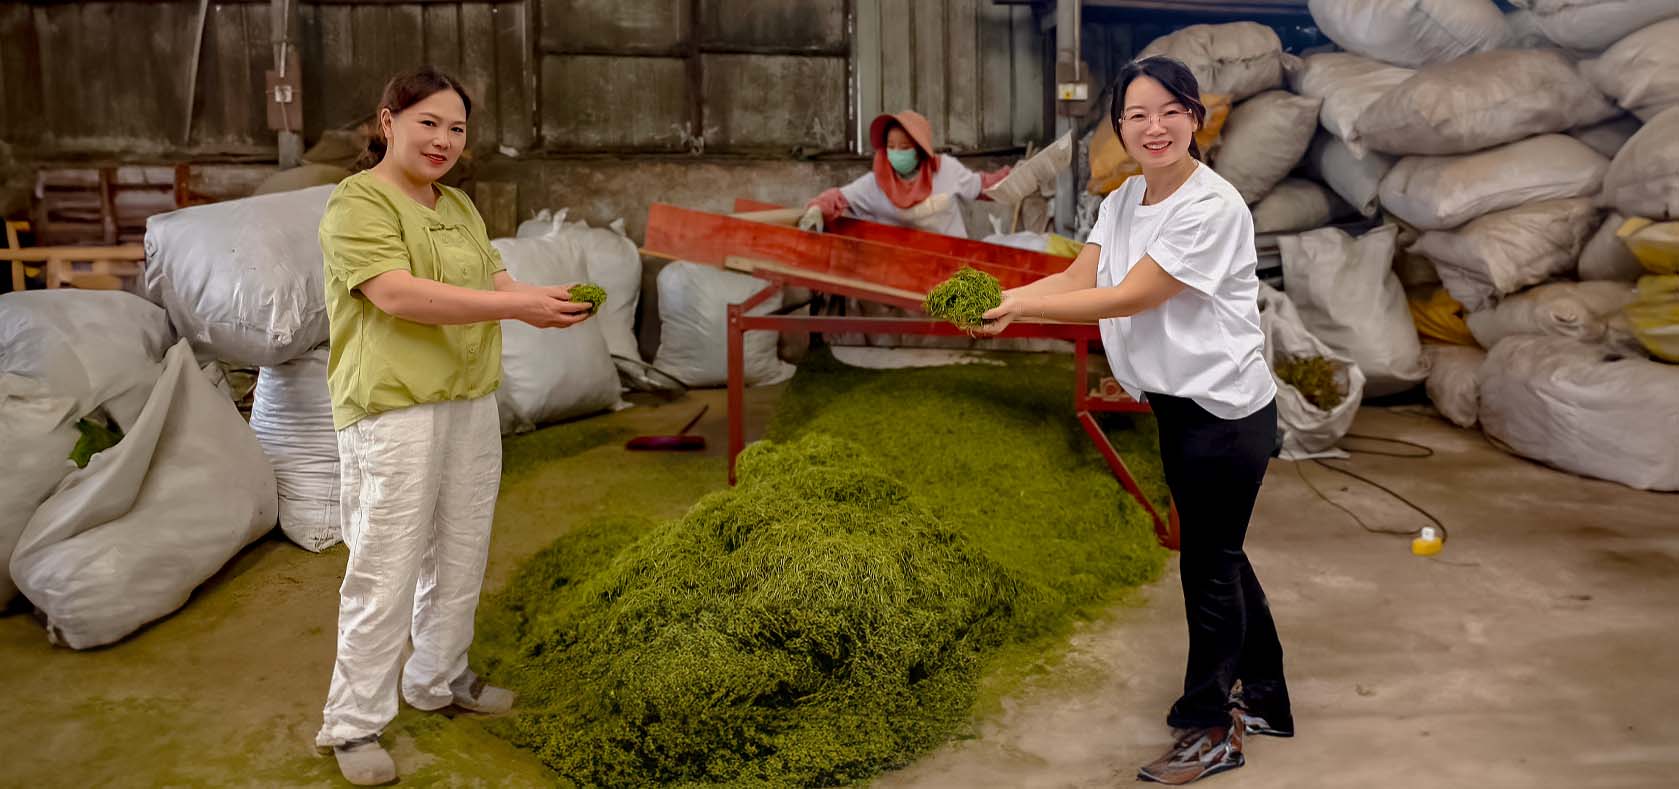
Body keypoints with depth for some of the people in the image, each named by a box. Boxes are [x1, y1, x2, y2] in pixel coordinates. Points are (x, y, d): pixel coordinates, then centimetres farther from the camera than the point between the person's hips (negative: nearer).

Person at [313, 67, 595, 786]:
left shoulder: (458, 205, 17)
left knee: (459, 558, 16)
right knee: (386, 575, -4)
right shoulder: (357, 203, -9)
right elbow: (397, 294, -22)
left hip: (472, 405, 8)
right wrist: (518, 306, -26)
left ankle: (440, 680, 34)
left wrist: (550, 300, -12)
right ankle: (352, 724, 9)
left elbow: (494, 280, 11)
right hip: (394, 414, -8)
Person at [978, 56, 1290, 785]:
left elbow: (1130, 297, -23)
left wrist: (1020, 308, -26)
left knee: (1208, 566, 3)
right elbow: (1078, 276, -2)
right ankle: (1263, 702, 38)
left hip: (1226, 413, -8)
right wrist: (998, 300, -19)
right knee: (1219, 558, 19)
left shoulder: (1212, 206, -20)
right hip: (1178, 407, 8)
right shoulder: (1124, 200, 6)